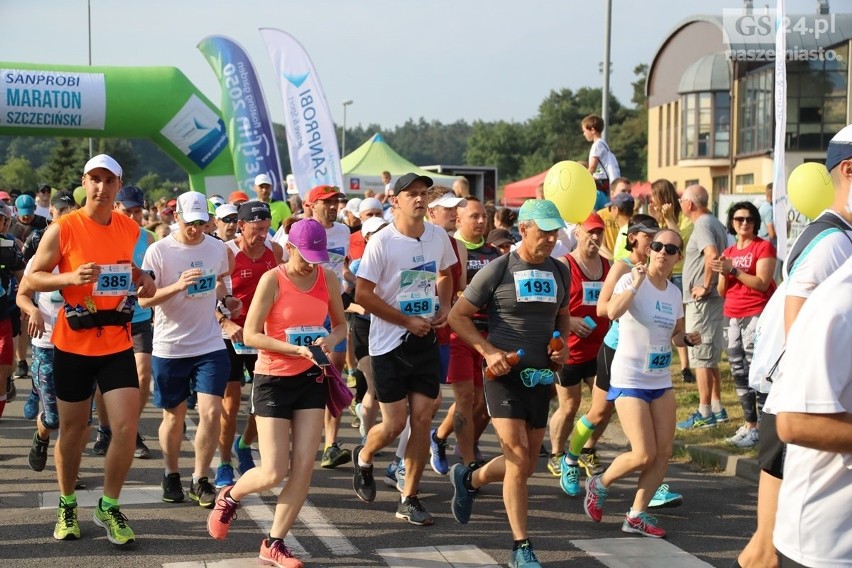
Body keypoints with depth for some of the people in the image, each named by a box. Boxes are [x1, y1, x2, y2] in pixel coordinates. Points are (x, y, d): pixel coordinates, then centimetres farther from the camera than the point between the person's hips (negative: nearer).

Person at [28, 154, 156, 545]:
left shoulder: (130, 229, 3)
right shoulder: (63, 229, -9)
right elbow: (33, 277, -7)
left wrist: (145, 282, -2)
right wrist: (71, 277, -24)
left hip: (117, 346, 2)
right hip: (73, 346, -2)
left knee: (127, 427, -7)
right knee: (72, 429, 10)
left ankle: (109, 507, 12)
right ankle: (67, 505, 31)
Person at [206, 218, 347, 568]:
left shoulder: (328, 278, 1)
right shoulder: (273, 280, -13)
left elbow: (340, 324, 14)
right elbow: (251, 335, -14)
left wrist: (331, 339, -9)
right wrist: (296, 348, -25)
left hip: (311, 378, 5)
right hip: (274, 379, -4)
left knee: (304, 466, -3)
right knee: (274, 473, -6)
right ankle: (229, 497, 28)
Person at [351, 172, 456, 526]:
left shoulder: (438, 237, 3)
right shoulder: (382, 242, -13)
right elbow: (362, 295, -13)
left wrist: (444, 307, 2)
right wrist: (407, 321, -15)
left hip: (426, 340, 4)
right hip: (390, 343, -4)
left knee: (422, 419, 1)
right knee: (394, 424, -2)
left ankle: (408, 499, 11)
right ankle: (363, 458, 32)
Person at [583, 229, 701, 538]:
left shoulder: (674, 292, 7)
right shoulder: (631, 280, -13)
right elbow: (612, 312, -33)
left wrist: (688, 339, -1)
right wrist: (635, 285, -36)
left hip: (661, 381, 7)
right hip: (630, 380, -7)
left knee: (664, 451, 3)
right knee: (644, 455, -10)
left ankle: (637, 515, 14)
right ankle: (599, 484, 16)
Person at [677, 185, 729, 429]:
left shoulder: (702, 224, -15)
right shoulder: (715, 223, 15)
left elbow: (712, 255, -31)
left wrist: (705, 286, -22)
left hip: (702, 300, -10)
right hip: (713, 299, 10)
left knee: (701, 358, -5)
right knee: (710, 358, 16)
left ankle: (705, 413, -2)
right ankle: (717, 408, 21)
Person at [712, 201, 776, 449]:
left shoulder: (764, 247, -3)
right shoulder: (728, 252, 16)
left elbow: (762, 284, -14)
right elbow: (722, 291, 14)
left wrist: (734, 269, -18)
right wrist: (723, 274, -5)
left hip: (756, 315, -7)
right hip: (732, 316, 7)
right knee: (739, 372, 8)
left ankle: (762, 426, -14)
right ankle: (749, 424, 14)